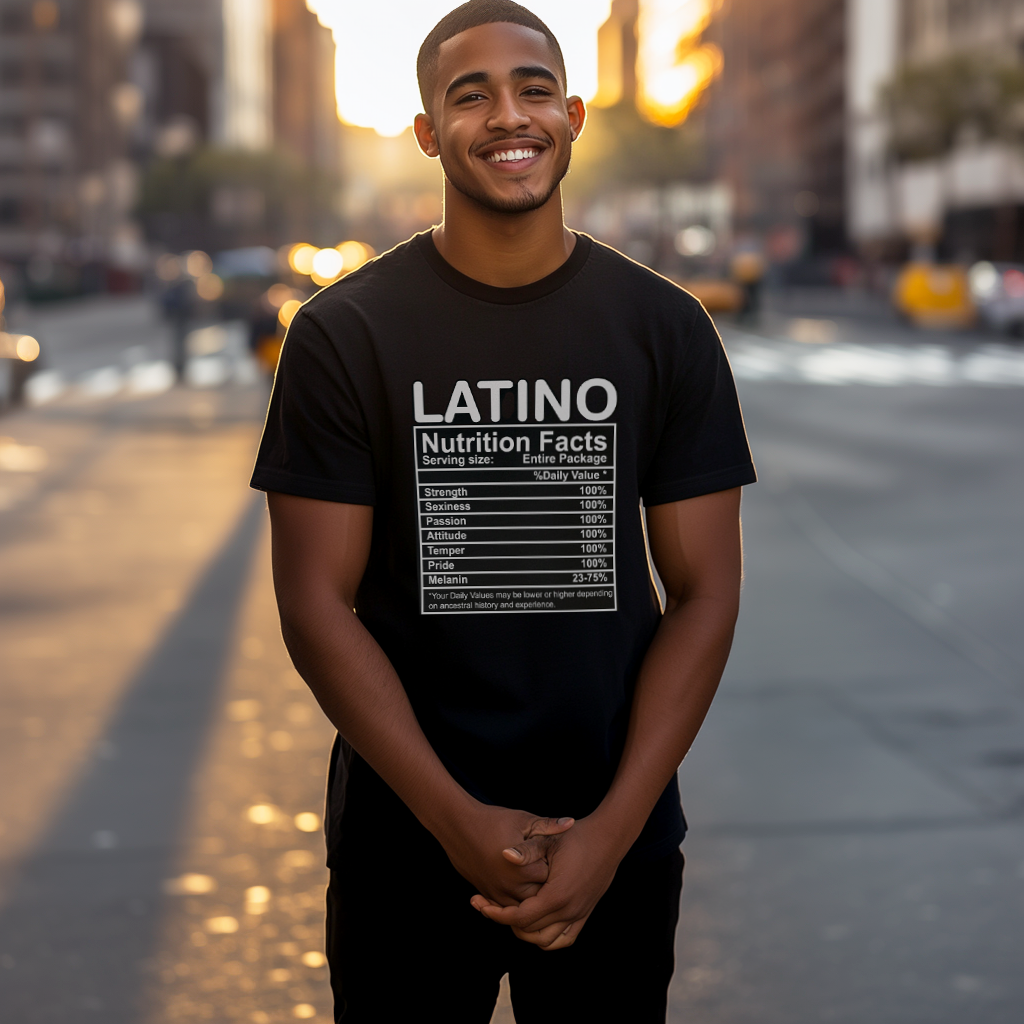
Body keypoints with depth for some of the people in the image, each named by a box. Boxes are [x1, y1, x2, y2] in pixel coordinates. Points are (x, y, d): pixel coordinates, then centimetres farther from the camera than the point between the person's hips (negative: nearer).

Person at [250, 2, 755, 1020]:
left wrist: (612, 828, -12)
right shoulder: (344, 332, -5)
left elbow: (703, 592, -2)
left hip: (619, 836, 1)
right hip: (404, 839, -1)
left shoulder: (665, 327, -1)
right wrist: (459, 822, -14)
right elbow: (317, 601, -7)